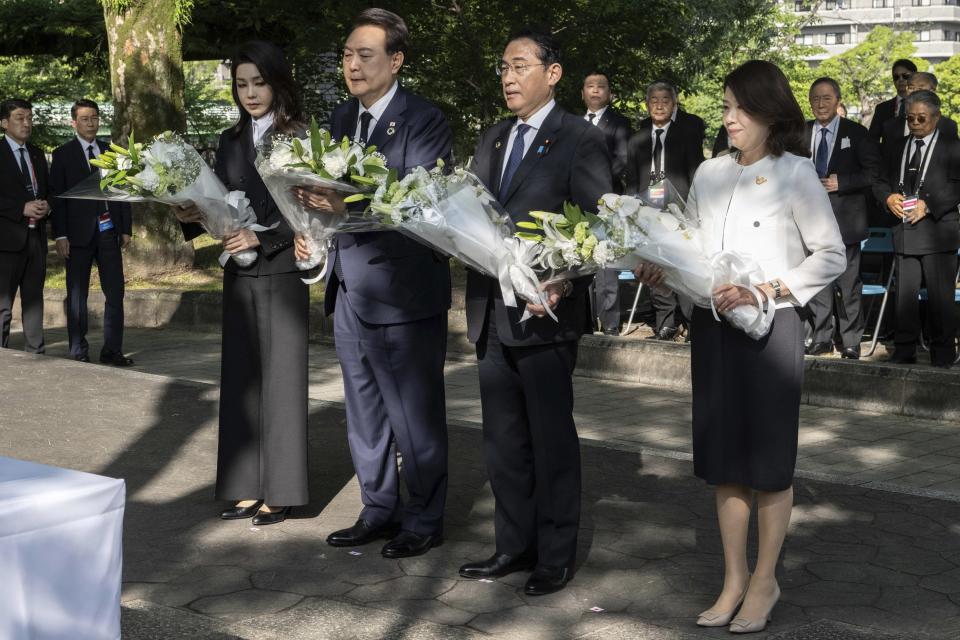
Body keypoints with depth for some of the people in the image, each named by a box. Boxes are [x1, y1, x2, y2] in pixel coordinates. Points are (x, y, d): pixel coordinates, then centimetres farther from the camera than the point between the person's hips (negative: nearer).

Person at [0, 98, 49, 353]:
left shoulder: (37, 154, 17)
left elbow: (47, 190, 23)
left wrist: (46, 206, 1)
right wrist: (22, 208, -18)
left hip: (36, 237, 7)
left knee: (34, 300, 11)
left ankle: (36, 352, 16)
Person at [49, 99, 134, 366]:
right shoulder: (62, 154, 1)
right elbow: (57, 196, -3)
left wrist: (126, 228, 8)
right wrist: (60, 235, -10)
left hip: (108, 231, 3)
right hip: (79, 233, -3)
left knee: (115, 292, 1)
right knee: (77, 295, 2)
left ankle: (112, 350, 7)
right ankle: (78, 352, 9)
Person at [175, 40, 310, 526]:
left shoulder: (299, 138, -5)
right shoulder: (231, 141, 12)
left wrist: (262, 238, -20)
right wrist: (194, 216, -7)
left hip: (282, 271, -6)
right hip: (239, 272, 6)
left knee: (280, 376, -1)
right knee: (240, 377, 7)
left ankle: (280, 491, 6)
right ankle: (248, 487, 15)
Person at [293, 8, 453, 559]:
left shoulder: (424, 121, -12)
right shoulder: (341, 119, 11)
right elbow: (333, 193, 15)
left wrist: (351, 206, -35)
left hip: (404, 295, -8)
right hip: (350, 292, 8)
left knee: (416, 416, 4)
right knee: (365, 412, 18)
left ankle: (425, 520, 20)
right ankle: (380, 509, 33)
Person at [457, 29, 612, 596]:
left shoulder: (580, 140, -6)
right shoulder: (491, 141, 16)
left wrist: (564, 284, -24)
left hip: (545, 311, -7)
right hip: (492, 312, 7)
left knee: (552, 439, 4)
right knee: (503, 439, 14)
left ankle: (557, 558, 17)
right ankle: (515, 545, 27)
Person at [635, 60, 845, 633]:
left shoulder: (796, 174, -6)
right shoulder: (710, 173, 8)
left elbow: (832, 257, -6)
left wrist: (765, 290, -16)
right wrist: (663, 269, -8)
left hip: (770, 327, -5)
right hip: (714, 327, 5)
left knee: (769, 459, 5)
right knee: (724, 458, 10)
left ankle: (765, 581, 20)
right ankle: (735, 578, 23)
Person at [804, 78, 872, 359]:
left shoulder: (855, 133, 0)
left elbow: (873, 174, -4)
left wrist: (840, 183, -14)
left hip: (844, 218, -3)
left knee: (848, 283, 2)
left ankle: (850, 341, 11)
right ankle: (822, 338, 18)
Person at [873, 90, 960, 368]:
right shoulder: (895, 149, 17)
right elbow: (879, 182, 17)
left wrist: (929, 205, -16)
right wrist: (889, 197, -4)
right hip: (905, 231, 4)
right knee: (904, 295, 7)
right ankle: (904, 352, 14)